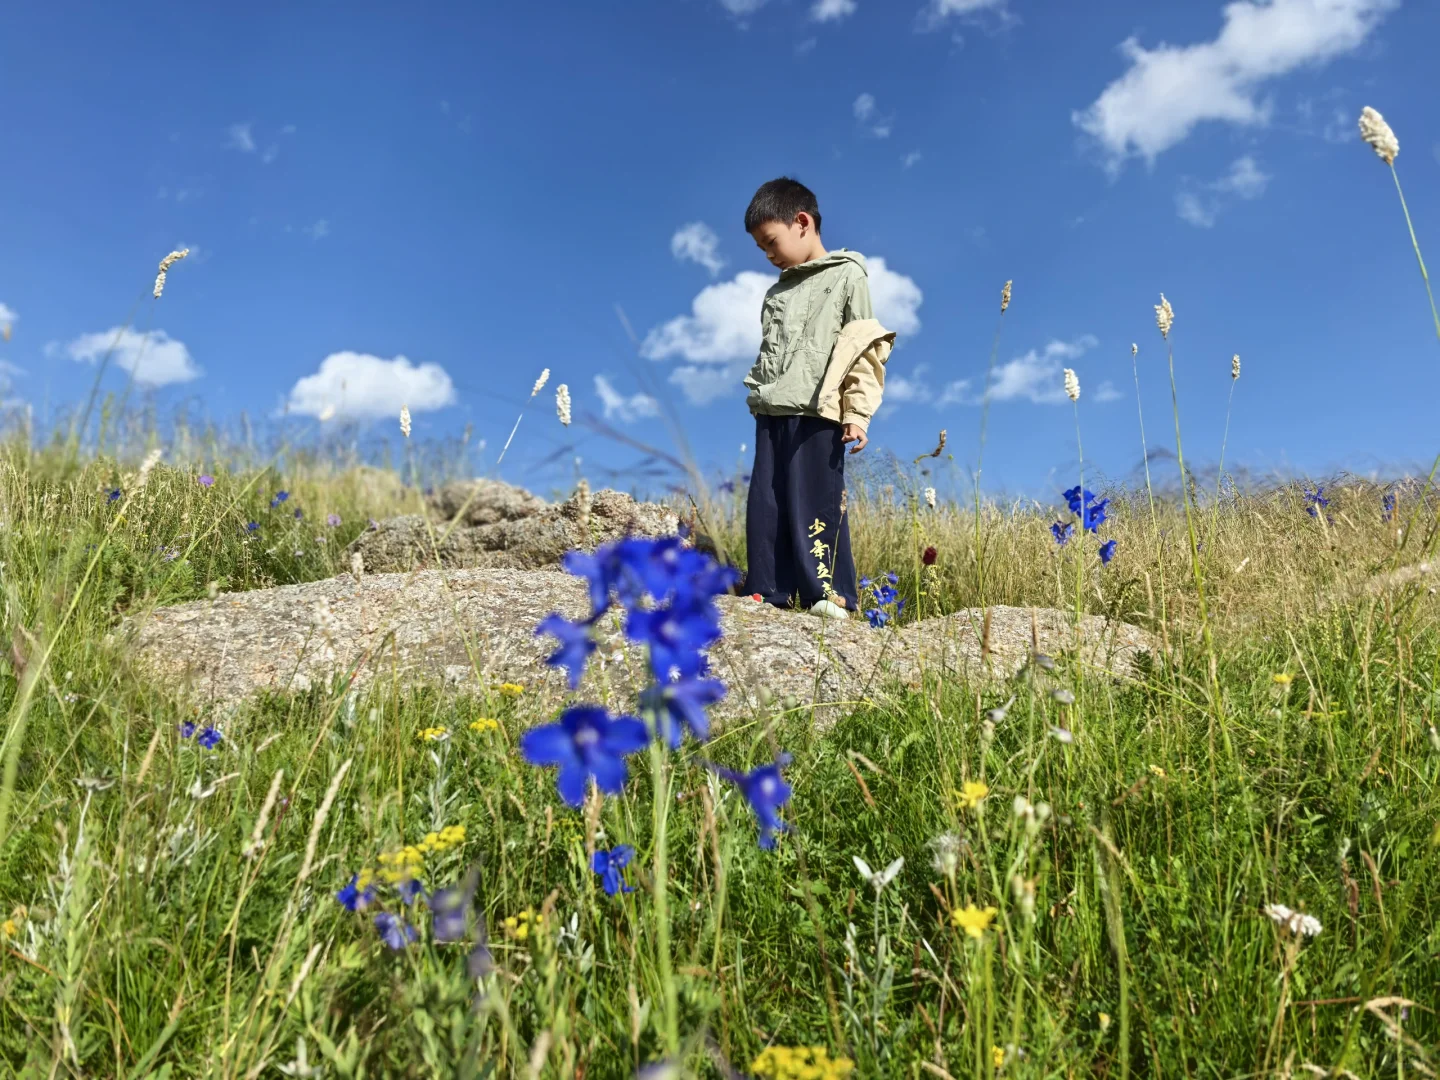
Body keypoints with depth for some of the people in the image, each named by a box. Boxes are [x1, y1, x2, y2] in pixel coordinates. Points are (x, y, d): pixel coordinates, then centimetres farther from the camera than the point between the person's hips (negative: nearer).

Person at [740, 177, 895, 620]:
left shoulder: (847, 276, 4)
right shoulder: (778, 290, 22)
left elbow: (865, 350, -3)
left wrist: (858, 412, -10)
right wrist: (757, 393, 14)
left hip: (816, 414, -6)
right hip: (771, 413, 6)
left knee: (814, 507, -7)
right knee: (764, 507, 3)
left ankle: (829, 595, 0)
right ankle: (767, 592, 10)